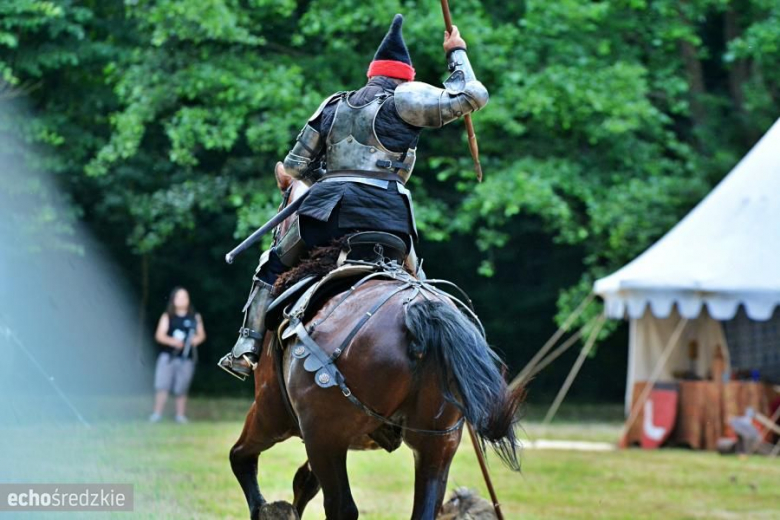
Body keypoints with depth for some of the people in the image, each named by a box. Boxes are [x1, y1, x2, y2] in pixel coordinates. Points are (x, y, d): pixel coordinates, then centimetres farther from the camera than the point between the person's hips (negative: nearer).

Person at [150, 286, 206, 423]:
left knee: (181, 390, 2)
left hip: (186, 358, 1)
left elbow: (202, 335, 12)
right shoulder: (167, 317, 6)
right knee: (162, 386, -10)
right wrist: (172, 341, -20)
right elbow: (159, 335, -1)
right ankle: (157, 414, -7)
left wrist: (197, 339, -12)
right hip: (168, 356, -1)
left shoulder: (195, 317, 9)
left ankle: (180, 416, 10)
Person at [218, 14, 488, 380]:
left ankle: (247, 349, 11)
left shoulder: (334, 105, 21)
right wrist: (457, 53, 24)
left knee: (273, 268, 22)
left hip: (325, 210, 3)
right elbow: (472, 96, 8)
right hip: (383, 210, -3)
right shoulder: (404, 99, 7)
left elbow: (294, 167, 23)